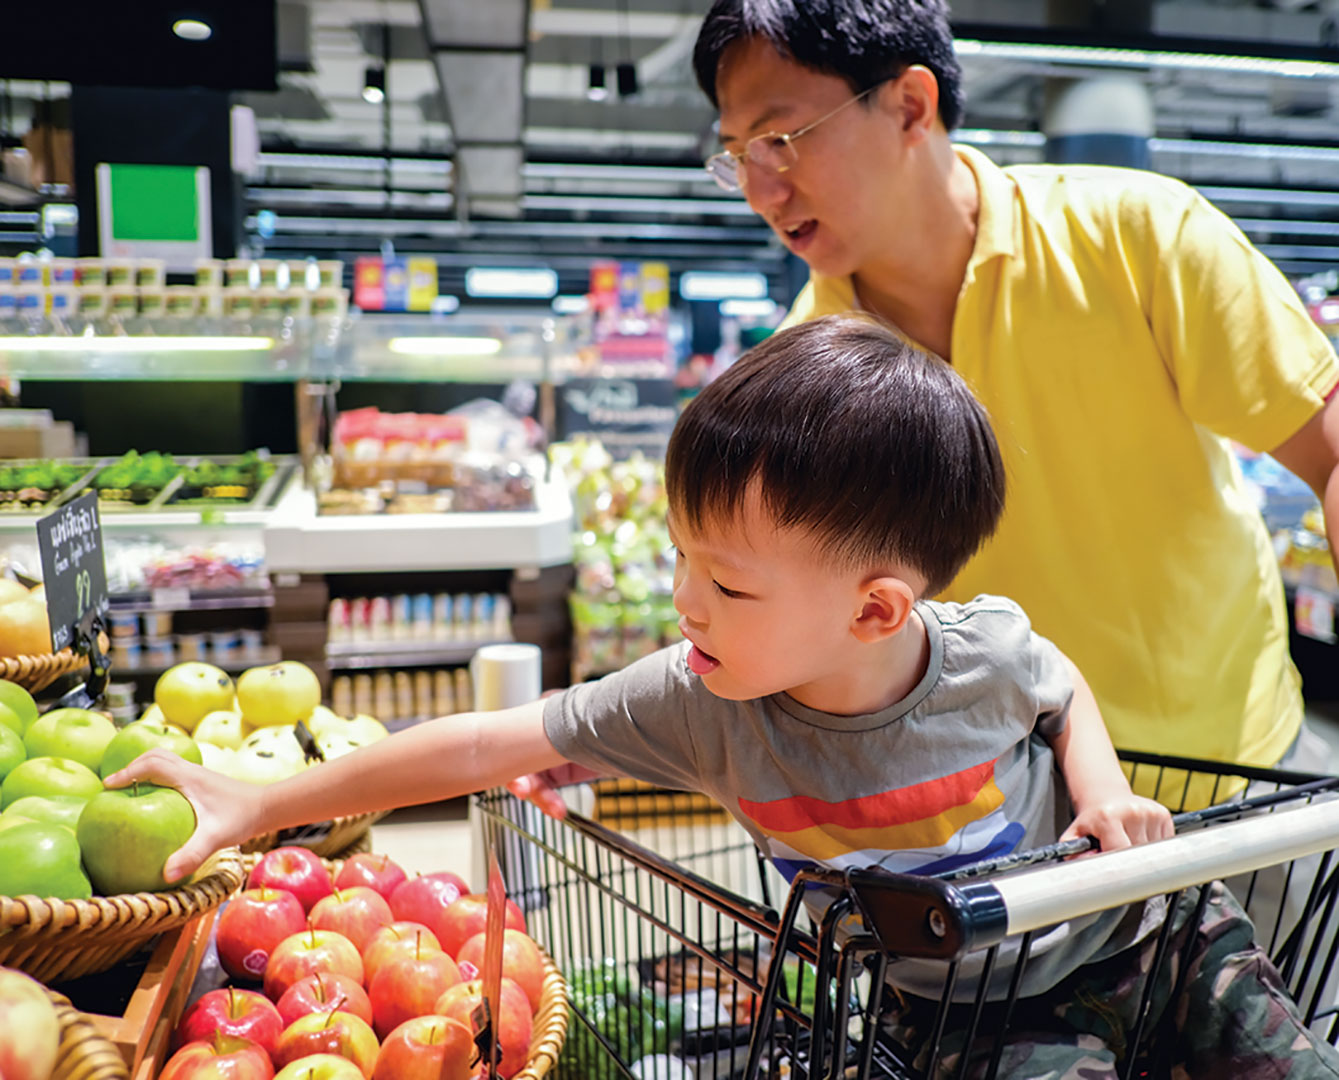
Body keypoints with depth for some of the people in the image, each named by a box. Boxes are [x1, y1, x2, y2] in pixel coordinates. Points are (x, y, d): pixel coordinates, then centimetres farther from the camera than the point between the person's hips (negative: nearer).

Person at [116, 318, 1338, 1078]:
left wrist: (1101, 786, -19)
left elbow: (1062, 687, 1)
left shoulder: (985, 649, -26)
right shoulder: (699, 705, -25)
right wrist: (262, 802, -19)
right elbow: (490, 744, -22)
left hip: (1115, 921, 0)